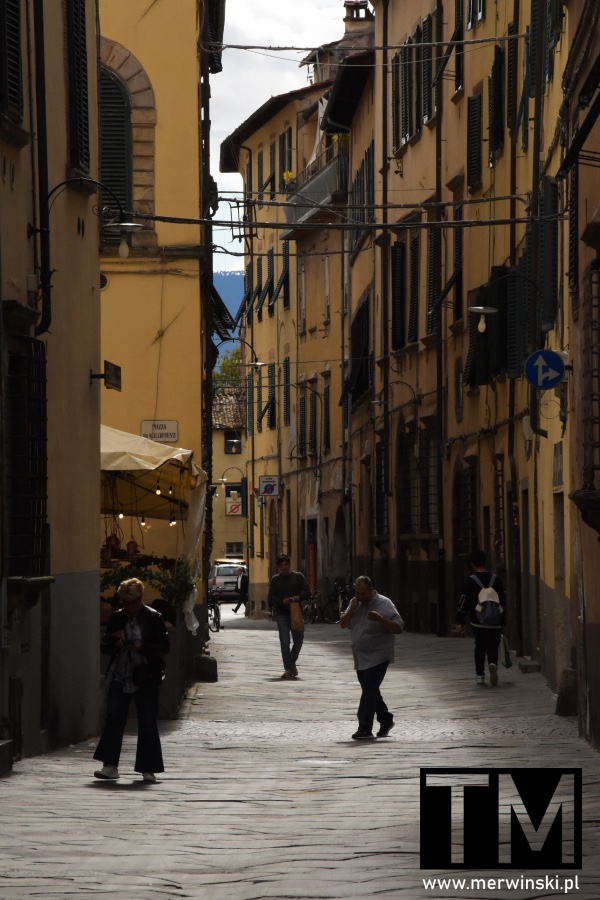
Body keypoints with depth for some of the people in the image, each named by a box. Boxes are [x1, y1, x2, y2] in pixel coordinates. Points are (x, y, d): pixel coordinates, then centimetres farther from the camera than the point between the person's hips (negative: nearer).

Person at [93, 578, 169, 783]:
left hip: (145, 678, -3)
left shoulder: (153, 618, -2)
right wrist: (114, 645, -11)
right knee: (114, 717, -8)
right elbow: (104, 645, 12)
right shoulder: (117, 618, 7)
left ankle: (148, 769, 8)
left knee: (147, 723, 0)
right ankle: (110, 765, -5)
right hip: (120, 675, 3)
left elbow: (164, 645, -3)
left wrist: (144, 648, -19)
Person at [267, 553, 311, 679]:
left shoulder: (298, 577, 6)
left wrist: (299, 597, -16)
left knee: (298, 639, 8)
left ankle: (291, 663, 32)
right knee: (285, 641, -11)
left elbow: (307, 592, 4)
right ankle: (288, 668, -9)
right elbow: (271, 598, 1)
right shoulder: (275, 580, 4)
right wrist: (282, 601, -17)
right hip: (281, 613, -2)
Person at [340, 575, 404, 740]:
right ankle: (386, 720, 32)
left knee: (369, 690, -15)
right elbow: (343, 624, 7)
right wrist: (351, 609, -9)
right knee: (370, 690, 15)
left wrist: (380, 619, -27)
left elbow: (398, 628, -12)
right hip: (360, 657, 7)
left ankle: (365, 729, -18)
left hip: (378, 657, -7)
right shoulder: (355, 603, 9)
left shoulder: (384, 604, -10)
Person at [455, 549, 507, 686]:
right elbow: (504, 601, 10)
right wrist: (503, 622, 17)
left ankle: (479, 675, 12)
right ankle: (493, 664, -25)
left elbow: (464, 602, -3)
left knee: (480, 647, 14)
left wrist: (460, 622, 2)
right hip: (495, 622, 1)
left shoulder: (470, 581, -3)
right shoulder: (496, 580, 6)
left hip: (478, 622, -1)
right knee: (493, 647, 5)